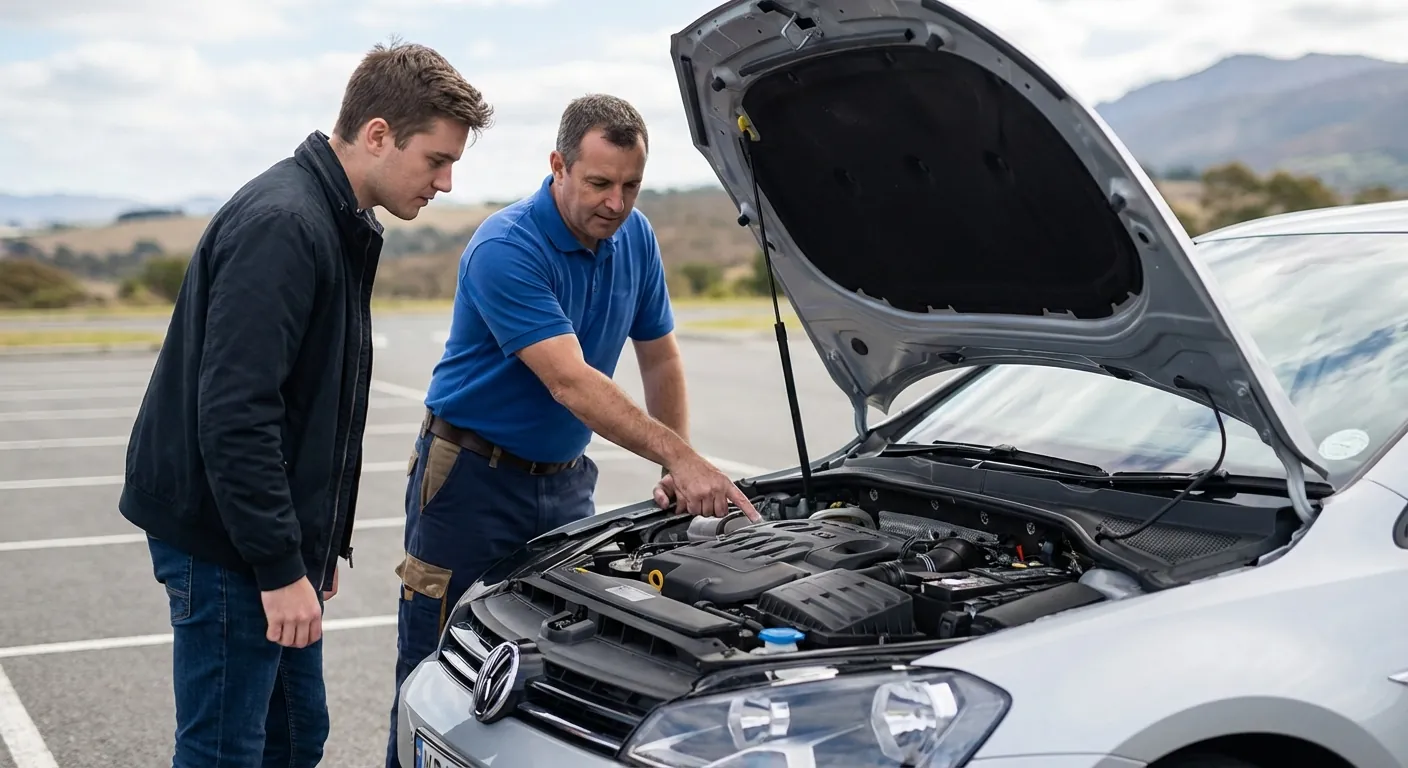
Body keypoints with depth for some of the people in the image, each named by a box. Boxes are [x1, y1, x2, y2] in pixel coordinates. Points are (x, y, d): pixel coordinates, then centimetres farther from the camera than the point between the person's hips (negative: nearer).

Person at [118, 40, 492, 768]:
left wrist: (320, 544, 19)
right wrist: (281, 567, -23)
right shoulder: (281, 225, -21)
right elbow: (234, 415, -26)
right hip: (223, 542, -10)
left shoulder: (337, 225, 12)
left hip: (279, 542, 10)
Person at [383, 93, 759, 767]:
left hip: (566, 479, 6)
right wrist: (680, 457, -36)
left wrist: (676, 474, 0)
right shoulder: (505, 249, -23)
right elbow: (570, 383, -31)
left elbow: (660, 359, 9)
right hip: (473, 477, -6)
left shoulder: (636, 238, 0)